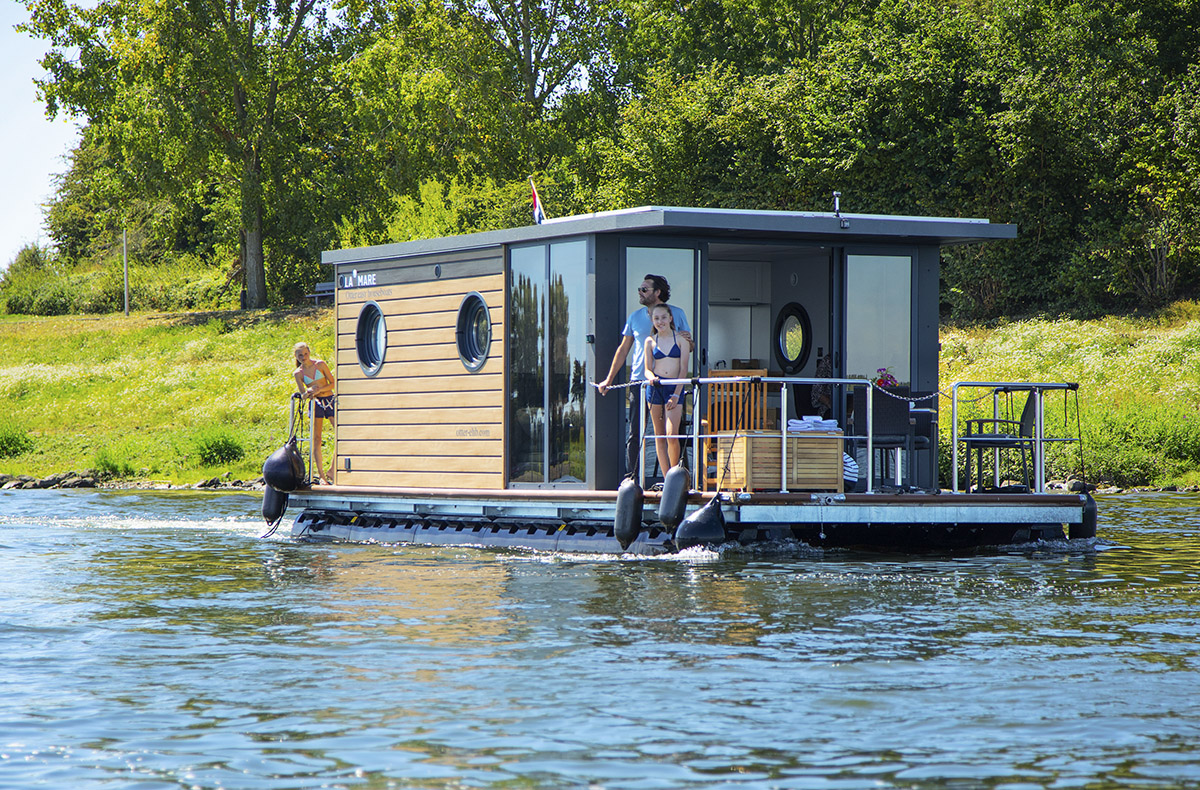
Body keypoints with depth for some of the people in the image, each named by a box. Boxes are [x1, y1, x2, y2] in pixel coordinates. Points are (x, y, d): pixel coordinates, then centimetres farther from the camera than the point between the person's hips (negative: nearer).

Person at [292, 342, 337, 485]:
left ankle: (331, 471, 1)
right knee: (316, 439, -4)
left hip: (330, 400, 0)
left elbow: (333, 383, 1)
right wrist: (308, 393, -22)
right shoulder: (298, 373, 2)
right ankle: (321, 475, -1)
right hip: (315, 403, 0)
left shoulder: (320, 364, 0)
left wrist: (320, 389, -14)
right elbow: (303, 395, 1)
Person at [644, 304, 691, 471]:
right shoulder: (650, 341, 8)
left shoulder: (680, 339, 3)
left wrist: (676, 394, -7)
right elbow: (647, 369, 7)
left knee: (672, 435, -12)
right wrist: (651, 377, -17)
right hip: (655, 388, 2)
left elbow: (683, 369, 1)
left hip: (675, 388, -2)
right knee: (659, 435, 3)